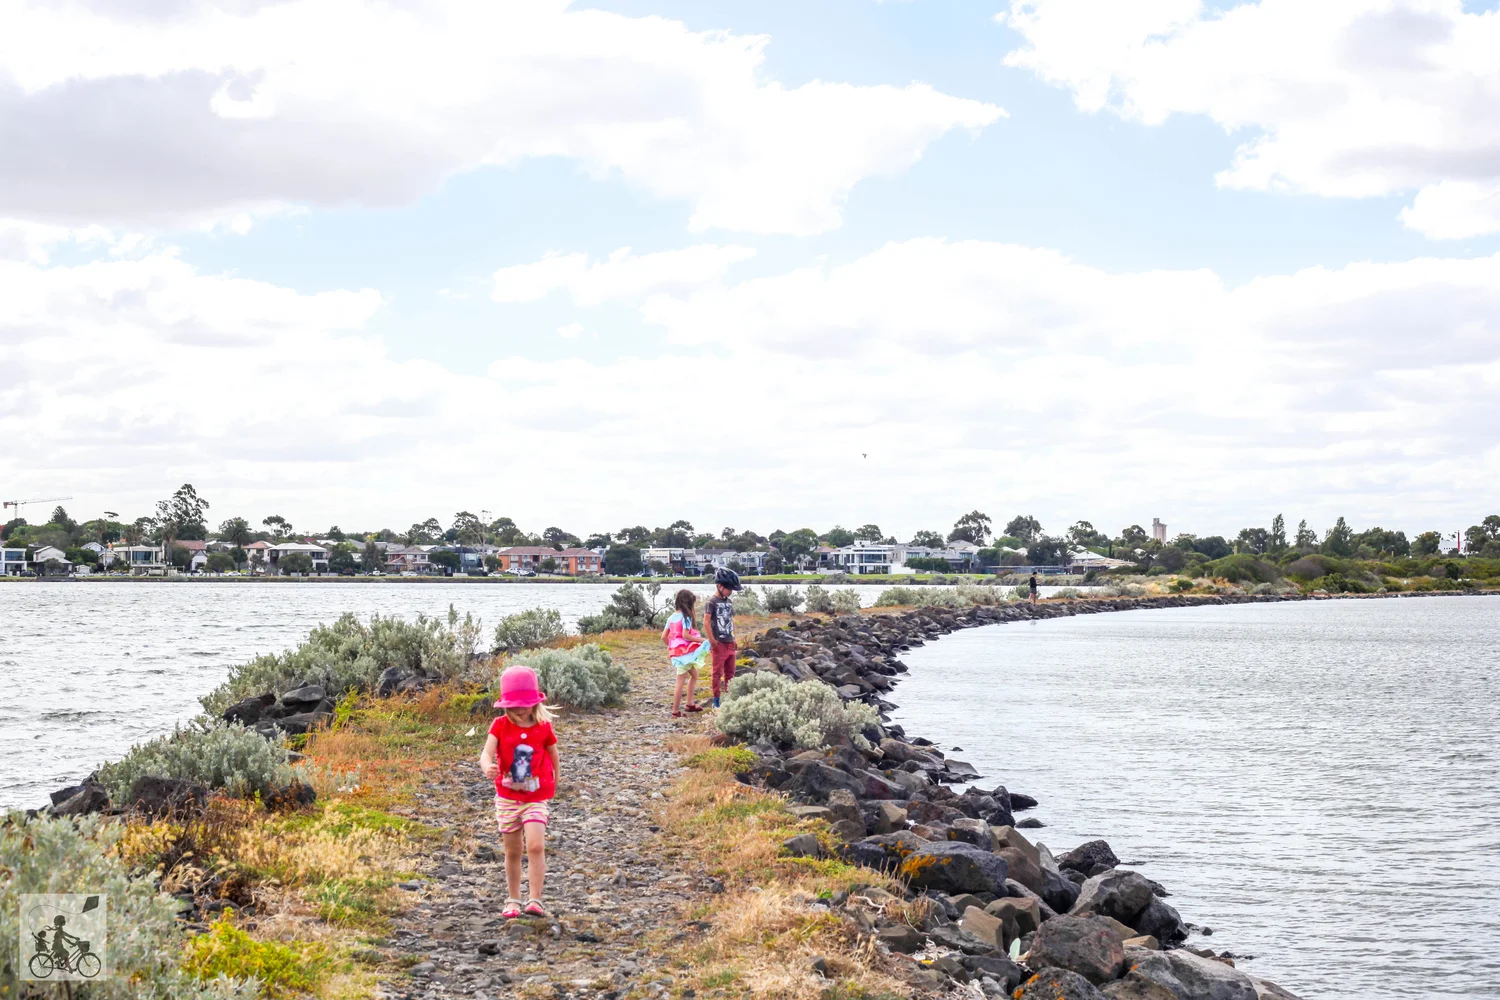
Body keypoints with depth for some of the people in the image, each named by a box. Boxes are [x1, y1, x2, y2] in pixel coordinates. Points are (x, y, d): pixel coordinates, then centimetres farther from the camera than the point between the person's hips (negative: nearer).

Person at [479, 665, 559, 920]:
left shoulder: (543, 727, -6)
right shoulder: (500, 726, -7)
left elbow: (553, 756, 10)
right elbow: (486, 753, -22)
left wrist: (553, 785, 18)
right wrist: (488, 767, -44)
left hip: (536, 798, -1)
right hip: (507, 798, 1)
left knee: (535, 846, -18)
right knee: (513, 851, 11)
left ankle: (535, 900, -16)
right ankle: (513, 900, 24)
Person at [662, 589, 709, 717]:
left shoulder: (672, 617, 10)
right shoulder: (686, 617, -13)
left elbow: (664, 636, 8)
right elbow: (685, 635, -23)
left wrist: (670, 646, 24)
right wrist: (701, 640, -13)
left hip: (675, 651, 8)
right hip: (684, 652, -8)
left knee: (694, 674, 22)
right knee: (680, 681, -2)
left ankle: (690, 704, 24)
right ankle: (675, 711, 0)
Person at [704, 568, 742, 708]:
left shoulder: (729, 602, 11)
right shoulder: (712, 602, -11)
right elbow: (706, 621, -16)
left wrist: (734, 638, 16)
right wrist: (712, 640, -18)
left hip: (730, 643, 7)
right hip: (719, 643, -7)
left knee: (730, 672, 12)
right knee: (718, 672, -1)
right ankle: (716, 700, 4)